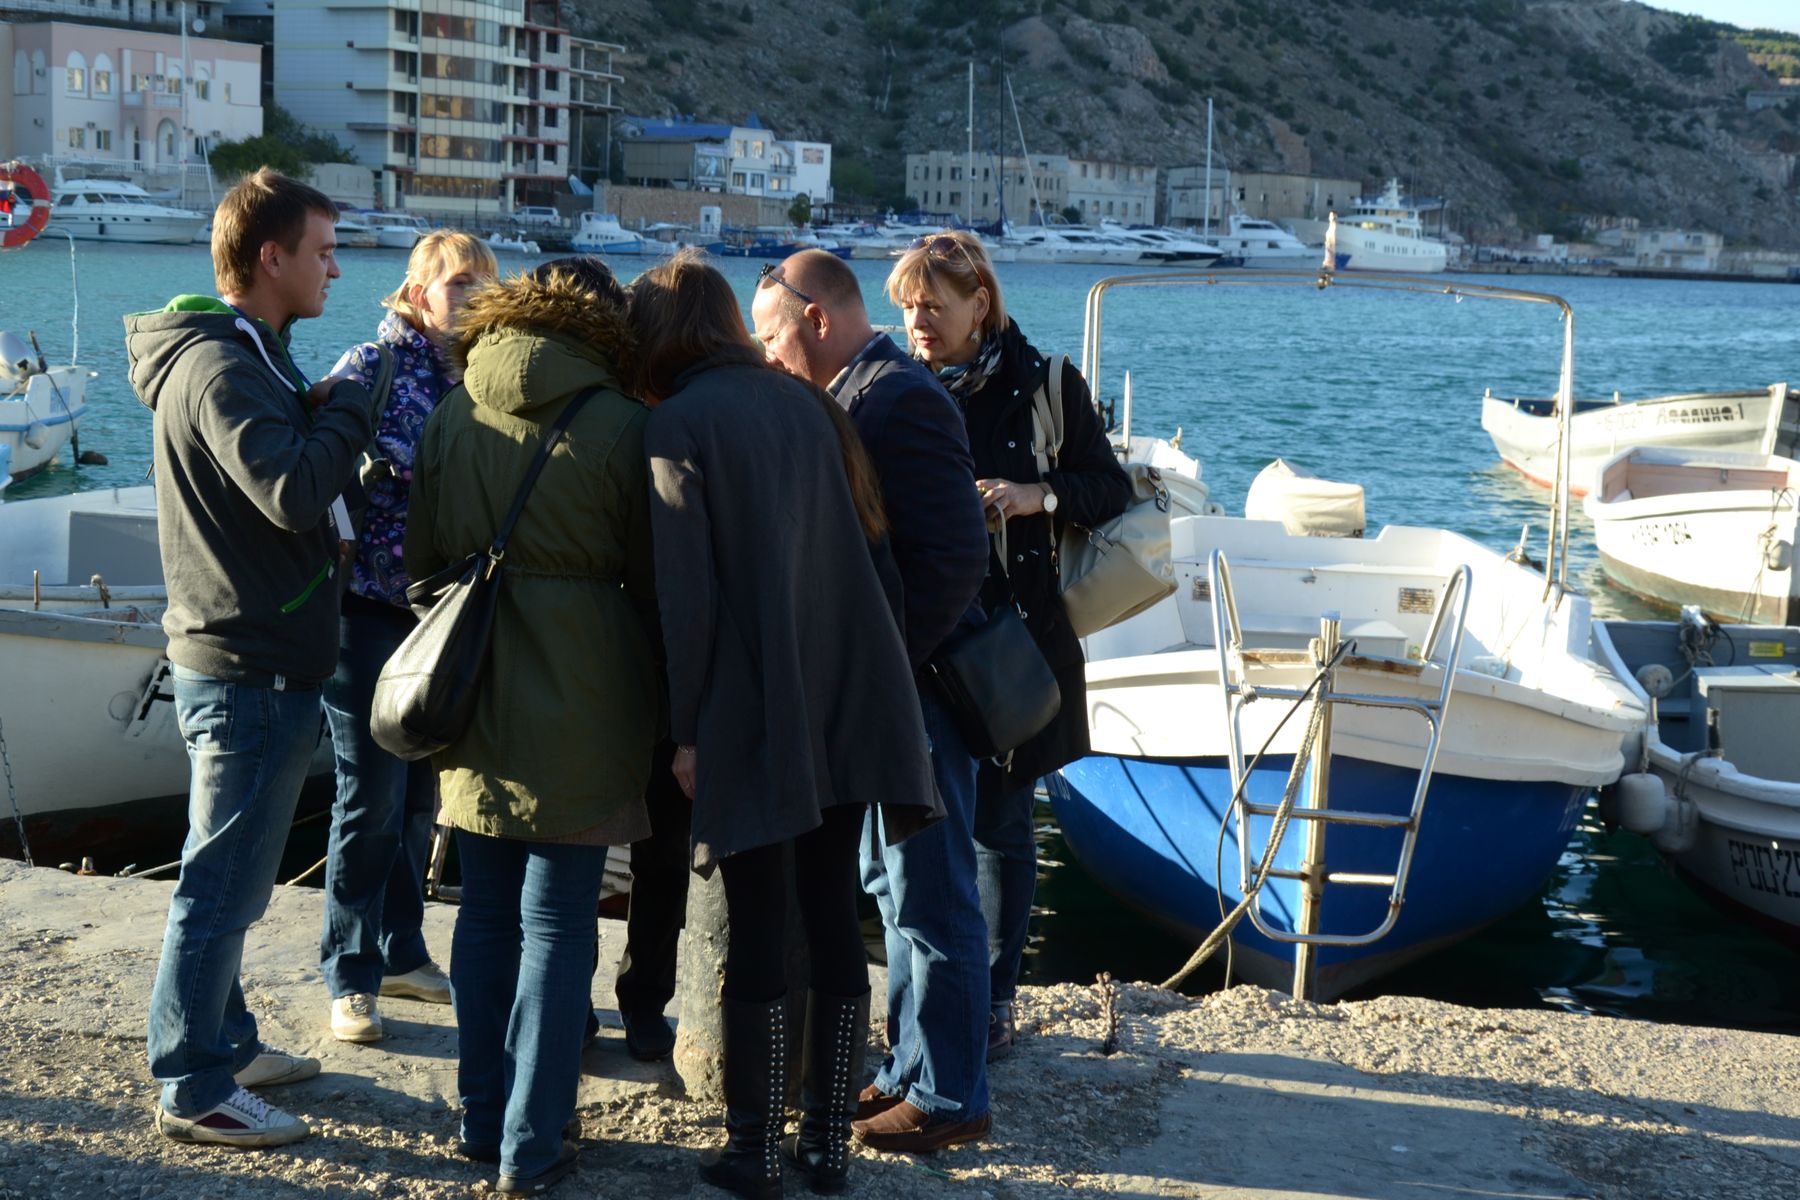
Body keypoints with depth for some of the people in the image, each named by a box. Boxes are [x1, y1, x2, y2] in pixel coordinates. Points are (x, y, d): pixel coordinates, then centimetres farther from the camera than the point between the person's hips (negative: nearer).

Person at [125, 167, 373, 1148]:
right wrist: (344, 408, -16)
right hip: (249, 670, -11)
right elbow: (296, 492, -31)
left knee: (226, 879, 20)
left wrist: (323, 415, 2)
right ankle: (193, 1089, 8)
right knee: (221, 883, -2)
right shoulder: (219, 366, -19)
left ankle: (225, 1041, 33)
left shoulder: (239, 355, 14)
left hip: (236, 659, 11)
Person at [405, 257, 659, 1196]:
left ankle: (482, 1120, 23)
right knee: (557, 925, 1)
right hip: (576, 697, -5)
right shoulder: (617, 426, -8)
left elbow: (420, 556, 12)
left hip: (471, 694, 5)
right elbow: (650, 576, -2)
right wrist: (665, 704, 10)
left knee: (485, 914, 15)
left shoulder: (451, 416, 6)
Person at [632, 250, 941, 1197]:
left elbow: (687, 595, -12)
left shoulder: (678, 425, -7)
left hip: (754, 716, -5)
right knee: (834, 916, 9)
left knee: (757, 928, 1)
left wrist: (685, 727, -6)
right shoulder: (808, 403, 11)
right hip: (851, 698, 5)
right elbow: (872, 550, 11)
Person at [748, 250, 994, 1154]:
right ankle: (911, 1070, 29)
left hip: (912, 688, -10)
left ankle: (948, 1097, 10)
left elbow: (955, 556, -22)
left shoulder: (900, 400, -17)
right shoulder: (856, 394, 11)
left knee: (928, 899, -1)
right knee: (894, 888, 18)